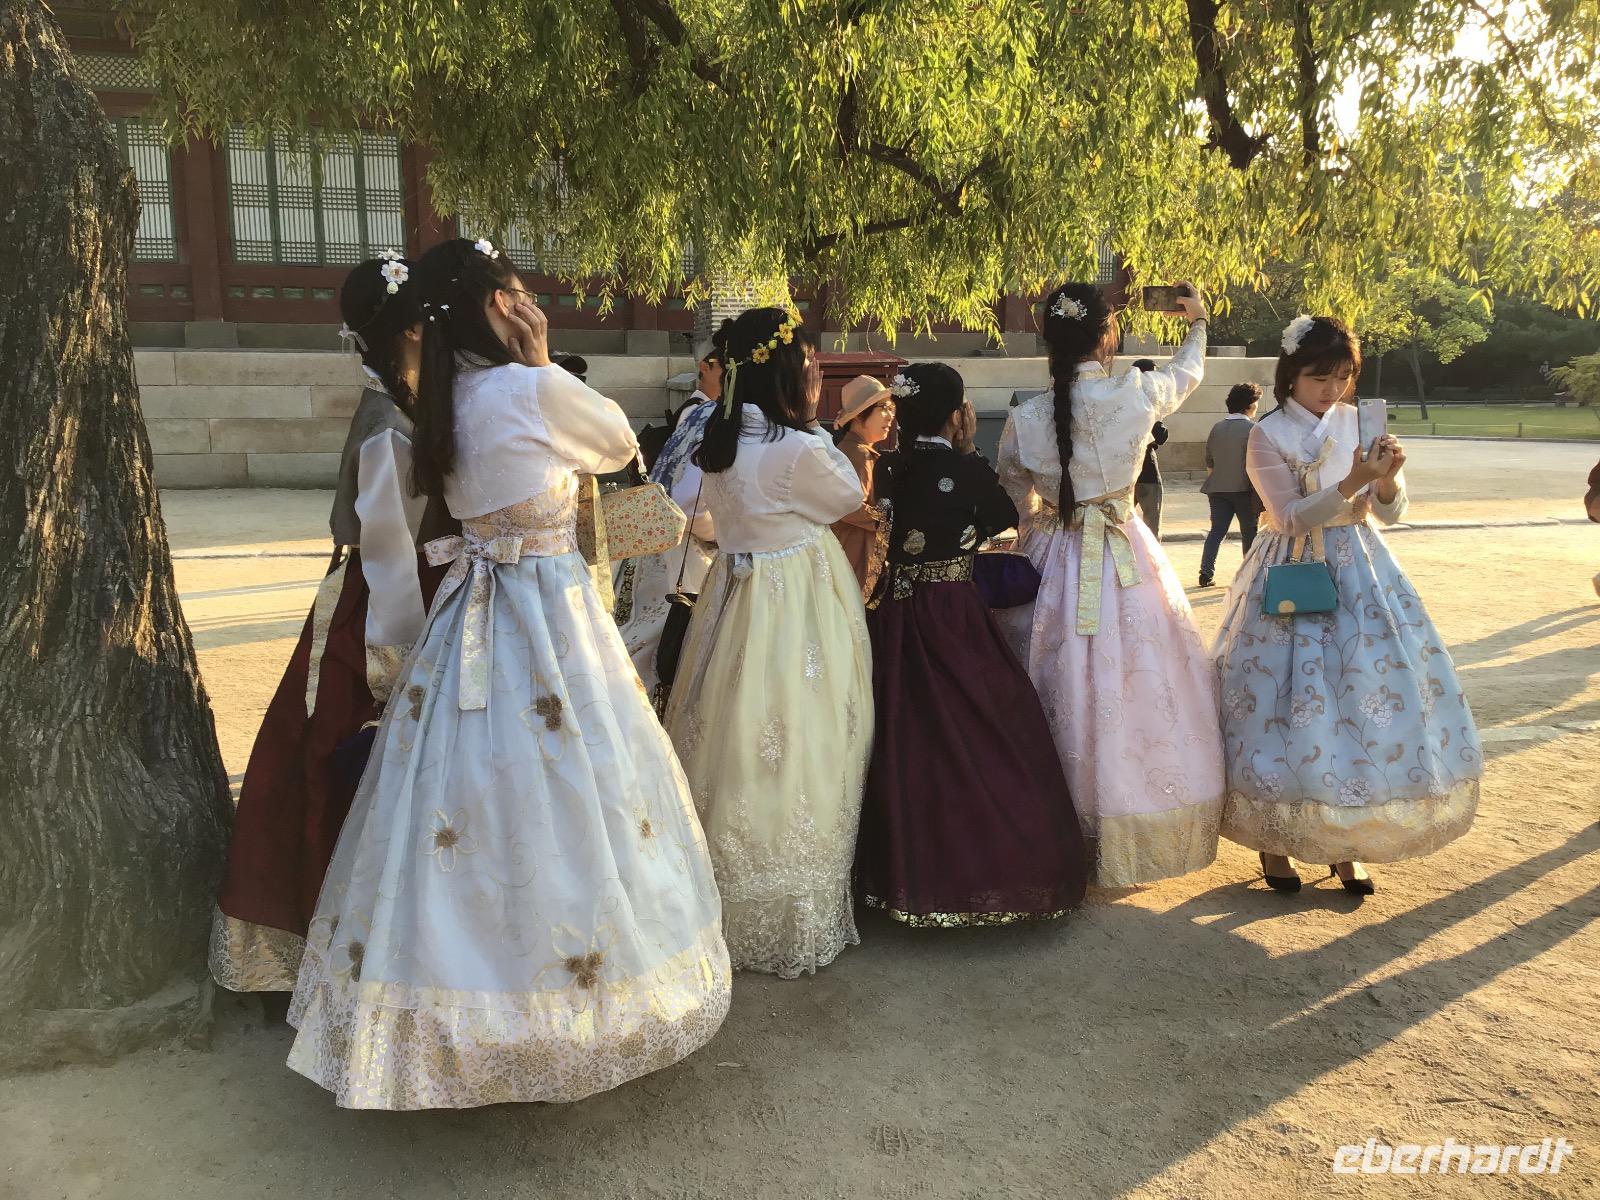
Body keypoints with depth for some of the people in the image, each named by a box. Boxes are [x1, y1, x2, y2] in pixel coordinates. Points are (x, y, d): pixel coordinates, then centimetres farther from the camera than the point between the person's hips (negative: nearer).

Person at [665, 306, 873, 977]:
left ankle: (726, 906, 34)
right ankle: (790, 921, 19)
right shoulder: (798, 450, -22)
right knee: (792, 758, 4)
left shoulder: (720, 442, 1)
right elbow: (850, 497, -4)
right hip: (797, 613, -8)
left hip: (735, 595, 8)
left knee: (736, 748, 18)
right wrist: (813, 421, -2)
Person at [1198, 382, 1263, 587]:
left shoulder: (1217, 428, 6)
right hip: (1244, 489, -4)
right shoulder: (1253, 428, -9)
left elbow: (1209, 462, 13)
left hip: (1218, 489, 4)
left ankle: (1206, 572, -3)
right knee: (1250, 532, 8)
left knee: (1217, 530, 7)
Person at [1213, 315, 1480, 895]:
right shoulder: (1268, 436, -6)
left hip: (1360, 576, 4)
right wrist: (1350, 484, -26)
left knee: (1367, 697, 2)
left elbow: (1390, 512, 4)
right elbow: (1289, 517, -14)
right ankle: (1274, 841, 15)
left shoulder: (1360, 424, 5)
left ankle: (1344, 842, 16)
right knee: (1292, 700, -2)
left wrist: (1387, 479, -17)